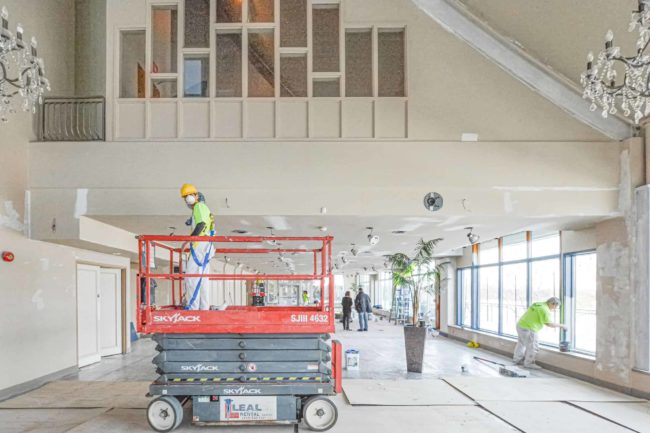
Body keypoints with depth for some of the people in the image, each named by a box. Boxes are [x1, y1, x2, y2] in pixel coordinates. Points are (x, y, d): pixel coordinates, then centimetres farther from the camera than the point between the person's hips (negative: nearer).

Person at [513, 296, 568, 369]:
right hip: (528, 329, -10)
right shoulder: (544, 309, -17)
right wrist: (560, 325, -6)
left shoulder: (538, 305, 13)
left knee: (521, 344, 25)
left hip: (521, 325, 10)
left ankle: (517, 359, 40)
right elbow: (548, 324, -16)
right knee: (533, 347, 3)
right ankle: (528, 363, 16)